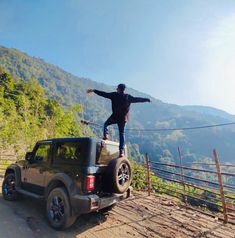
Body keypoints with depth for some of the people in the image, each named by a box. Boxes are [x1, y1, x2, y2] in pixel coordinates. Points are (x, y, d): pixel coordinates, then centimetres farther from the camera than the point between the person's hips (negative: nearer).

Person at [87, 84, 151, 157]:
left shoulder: (114, 95, -3)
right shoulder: (128, 97, 6)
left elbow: (104, 94, -3)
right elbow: (138, 99, 14)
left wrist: (94, 90, 3)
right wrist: (147, 99, 28)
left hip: (115, 116, -3)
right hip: (123, 118, 3)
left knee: (106, 124, 24)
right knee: (122, 134, 7)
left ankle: (105, 135, 1)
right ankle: (121, 151, 4)